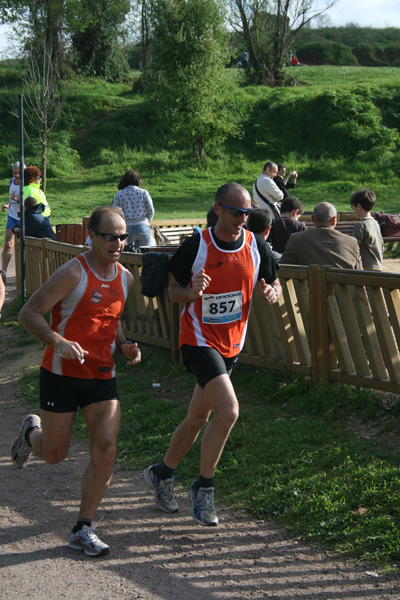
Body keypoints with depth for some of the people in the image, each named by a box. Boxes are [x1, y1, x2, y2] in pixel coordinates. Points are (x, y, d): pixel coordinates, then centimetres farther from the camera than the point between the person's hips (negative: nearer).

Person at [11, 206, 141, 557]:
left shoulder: (125, 278, 6)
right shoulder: (73, 274, -16)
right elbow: (29, 313, -16)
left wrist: (124, 345, 4)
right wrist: (58, 342, -31)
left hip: (102, 377, 5)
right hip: (62, 374, -5)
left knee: (106, 451, -9)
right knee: (54, 454, 7)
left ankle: (83, 529, 6)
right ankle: (32, 433, 45)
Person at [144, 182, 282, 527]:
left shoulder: (256, 246, -2)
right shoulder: (196, 246, -12)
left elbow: (274, 285, 10)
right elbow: (173, 290, -2)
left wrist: (272, 293, -14)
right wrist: (191, 292, -25)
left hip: (232, 343, 5)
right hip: (199, 340, -5)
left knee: (198, 418, 14)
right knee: (228, 411, -21)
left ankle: (162, 474, 35)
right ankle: (204, 488, -3)